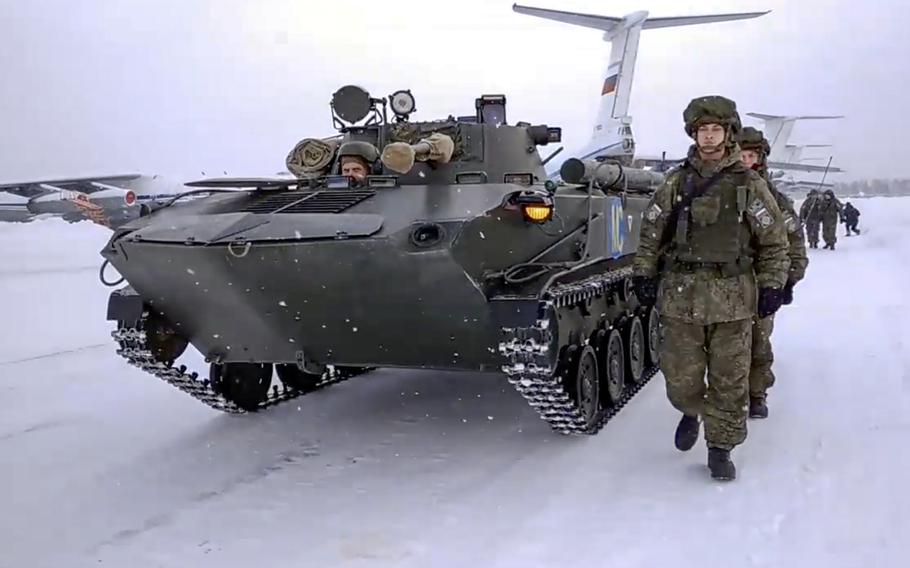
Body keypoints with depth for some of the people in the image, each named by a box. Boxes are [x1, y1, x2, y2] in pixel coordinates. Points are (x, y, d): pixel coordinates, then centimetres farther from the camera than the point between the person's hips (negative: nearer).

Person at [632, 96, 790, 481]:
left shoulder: (750, 185, 3)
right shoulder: (676, 182, 6)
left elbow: (775, 241, 5)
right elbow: (651, 231, 12)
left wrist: (772, 286, 0)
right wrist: (643, 274, 7)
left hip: (733, 299, -1)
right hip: (680, 294, 1)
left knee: (730, 380, 3)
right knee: (680, 375, 6)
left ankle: (720, 449, 18)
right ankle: (691, 412, 38)